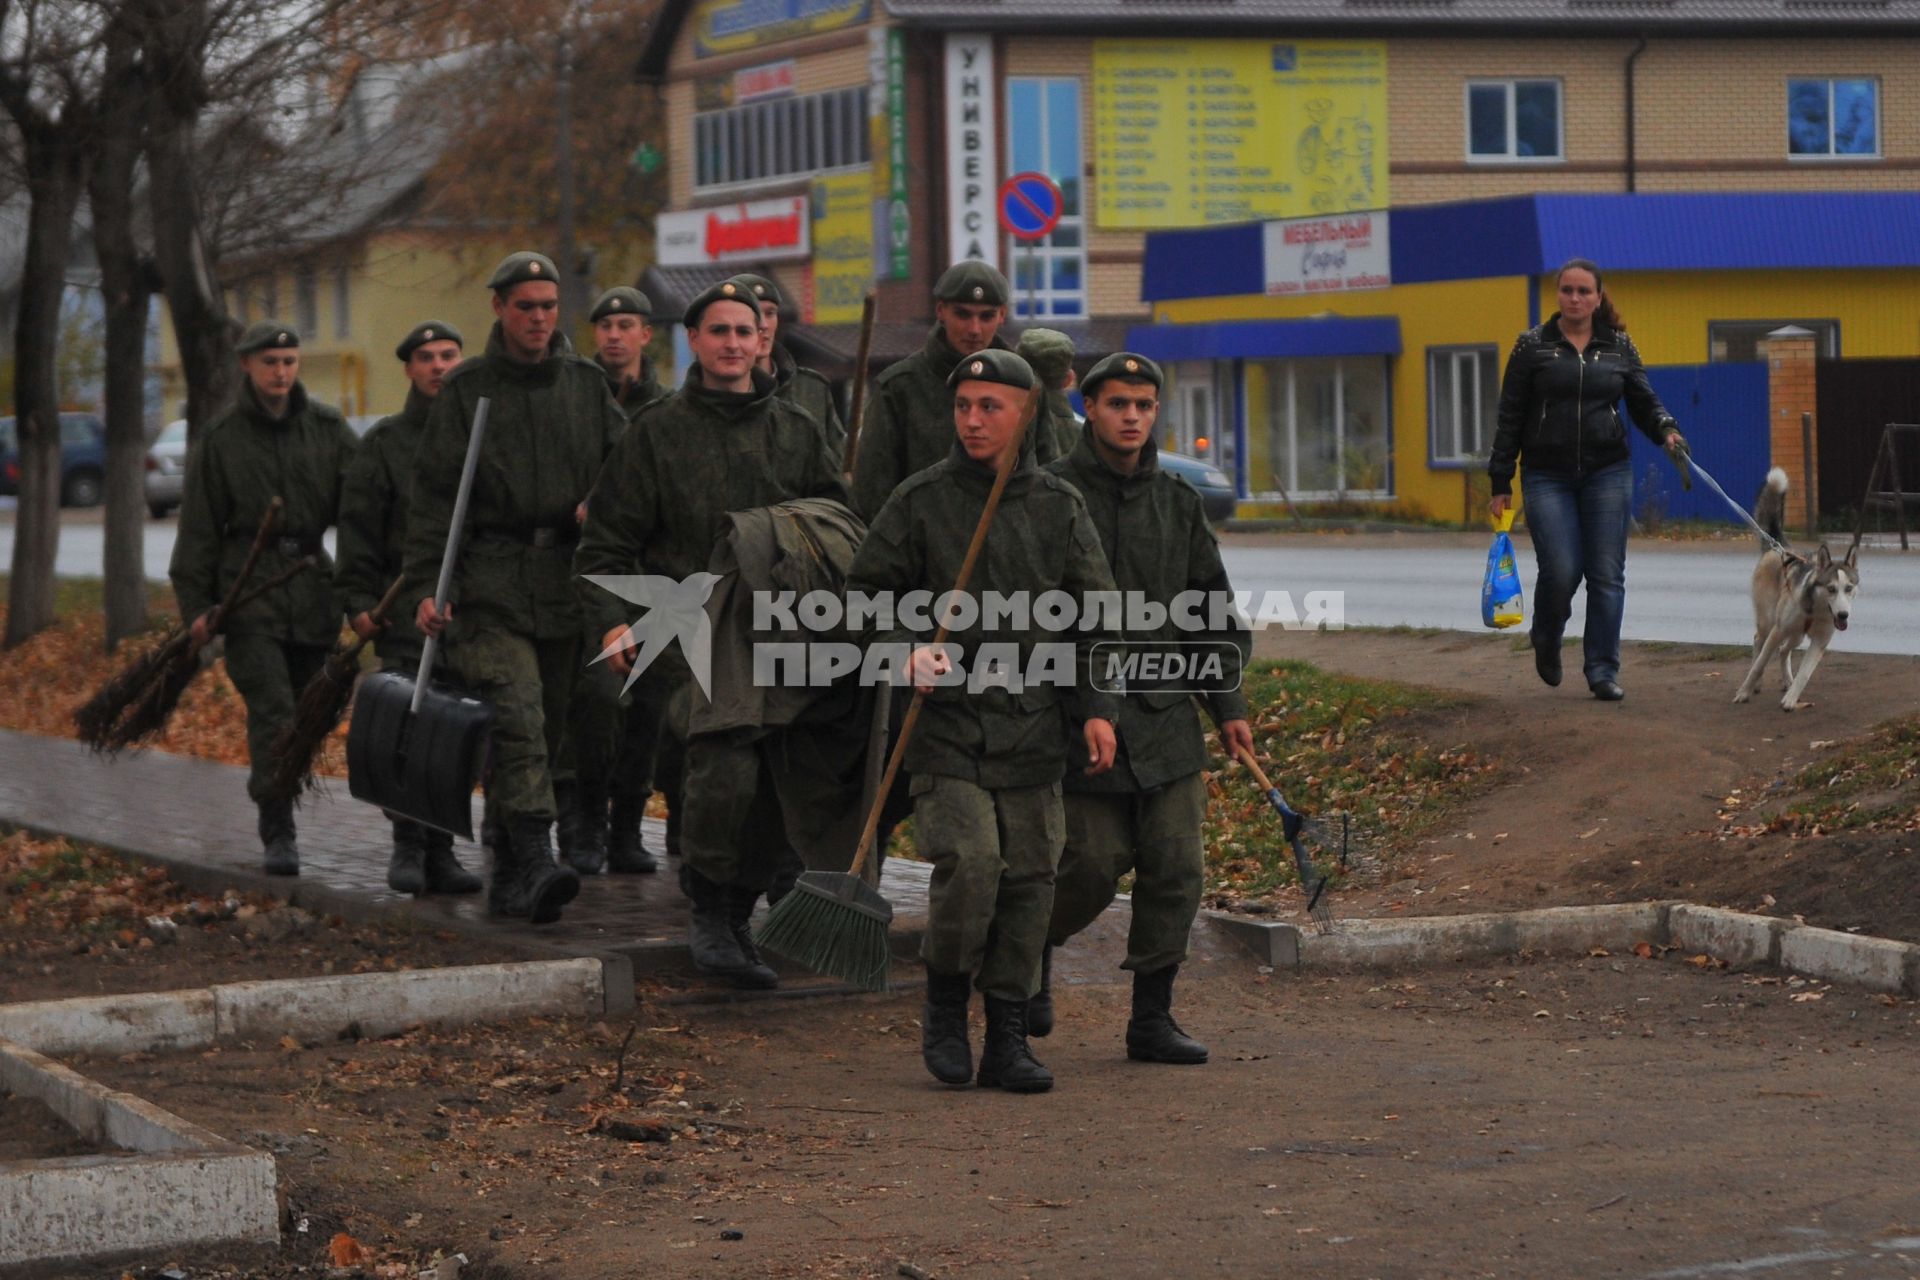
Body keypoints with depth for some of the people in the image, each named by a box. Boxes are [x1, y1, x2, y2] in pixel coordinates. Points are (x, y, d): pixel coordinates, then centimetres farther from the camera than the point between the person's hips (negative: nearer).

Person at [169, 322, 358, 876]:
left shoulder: (328, 428, 7)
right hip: (249, 591, -3)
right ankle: (278, 834, -13)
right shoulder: (222, 438, 3)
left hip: (312, 590, 3)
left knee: (308, 714, 6)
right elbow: (198, 527, 4)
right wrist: (195, 605, -1)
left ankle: (274, 801, 24)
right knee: (272, 713, -13)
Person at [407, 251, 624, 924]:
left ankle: (509, 875, 19)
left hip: (567, 583, 4)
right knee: (515, 718, -19)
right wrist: (426, 586, -9)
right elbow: (434, 494, 1)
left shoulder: (587, 384, 13)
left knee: (545, 730, 7)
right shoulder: (465, 389, 4)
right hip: (490, 584, -4)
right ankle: (537, 862, -29)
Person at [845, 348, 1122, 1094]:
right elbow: (866, 592, 7)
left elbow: (1094, 614, 13)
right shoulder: (920, 502, 2)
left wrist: (1096, 706, 5)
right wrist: (904, 649, -11)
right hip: (946, 719, -3)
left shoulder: (1059, 507, 9)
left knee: (1029, 875, 2)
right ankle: (944, 1009, 5)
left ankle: (1008, 1037, 12)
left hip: (1034, 725, 3)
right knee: (969, 860, -18)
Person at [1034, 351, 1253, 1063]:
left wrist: (1227, 703, 13)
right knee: (1094, 863, -5)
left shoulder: (1178, 503, 12)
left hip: (1166, 714, 5)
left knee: (1176, 866, 0)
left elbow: (1211, 606, 18)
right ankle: (1032, 952, 25)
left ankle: (1152, 1018, 9)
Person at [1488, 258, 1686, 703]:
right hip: (1548, 477, -2)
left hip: (1608, 473, 2)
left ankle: (1603, 671, 3)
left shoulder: (1619, 346, 9)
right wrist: (1501, 484, 0)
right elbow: (1510, 418, 3)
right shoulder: (1532, 346, 2)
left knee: (1607, 573, -3)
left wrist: (1667, 431, -13)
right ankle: (1546, 641, 19)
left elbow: (1644, 402, 10)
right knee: (1560, 571, -12)